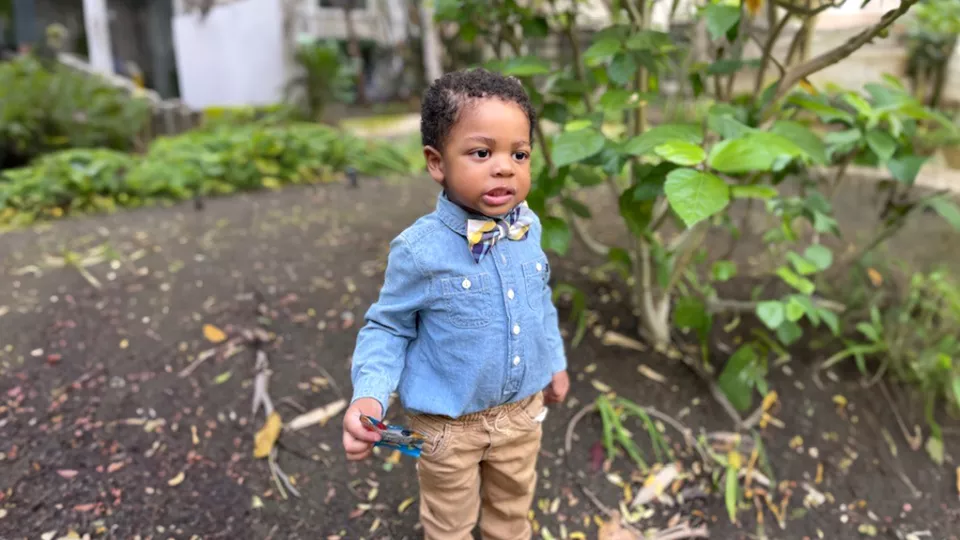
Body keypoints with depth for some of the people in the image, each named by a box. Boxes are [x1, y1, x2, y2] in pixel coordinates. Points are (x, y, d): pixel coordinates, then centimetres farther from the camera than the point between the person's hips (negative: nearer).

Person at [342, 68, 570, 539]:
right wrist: (369, 396, -27)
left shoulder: (528, 228, -11)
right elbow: (388, 327, -13)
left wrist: (555, 360, 15)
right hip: (449, 422, -4)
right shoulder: (420, 249, -26)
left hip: (523, 409, 4)